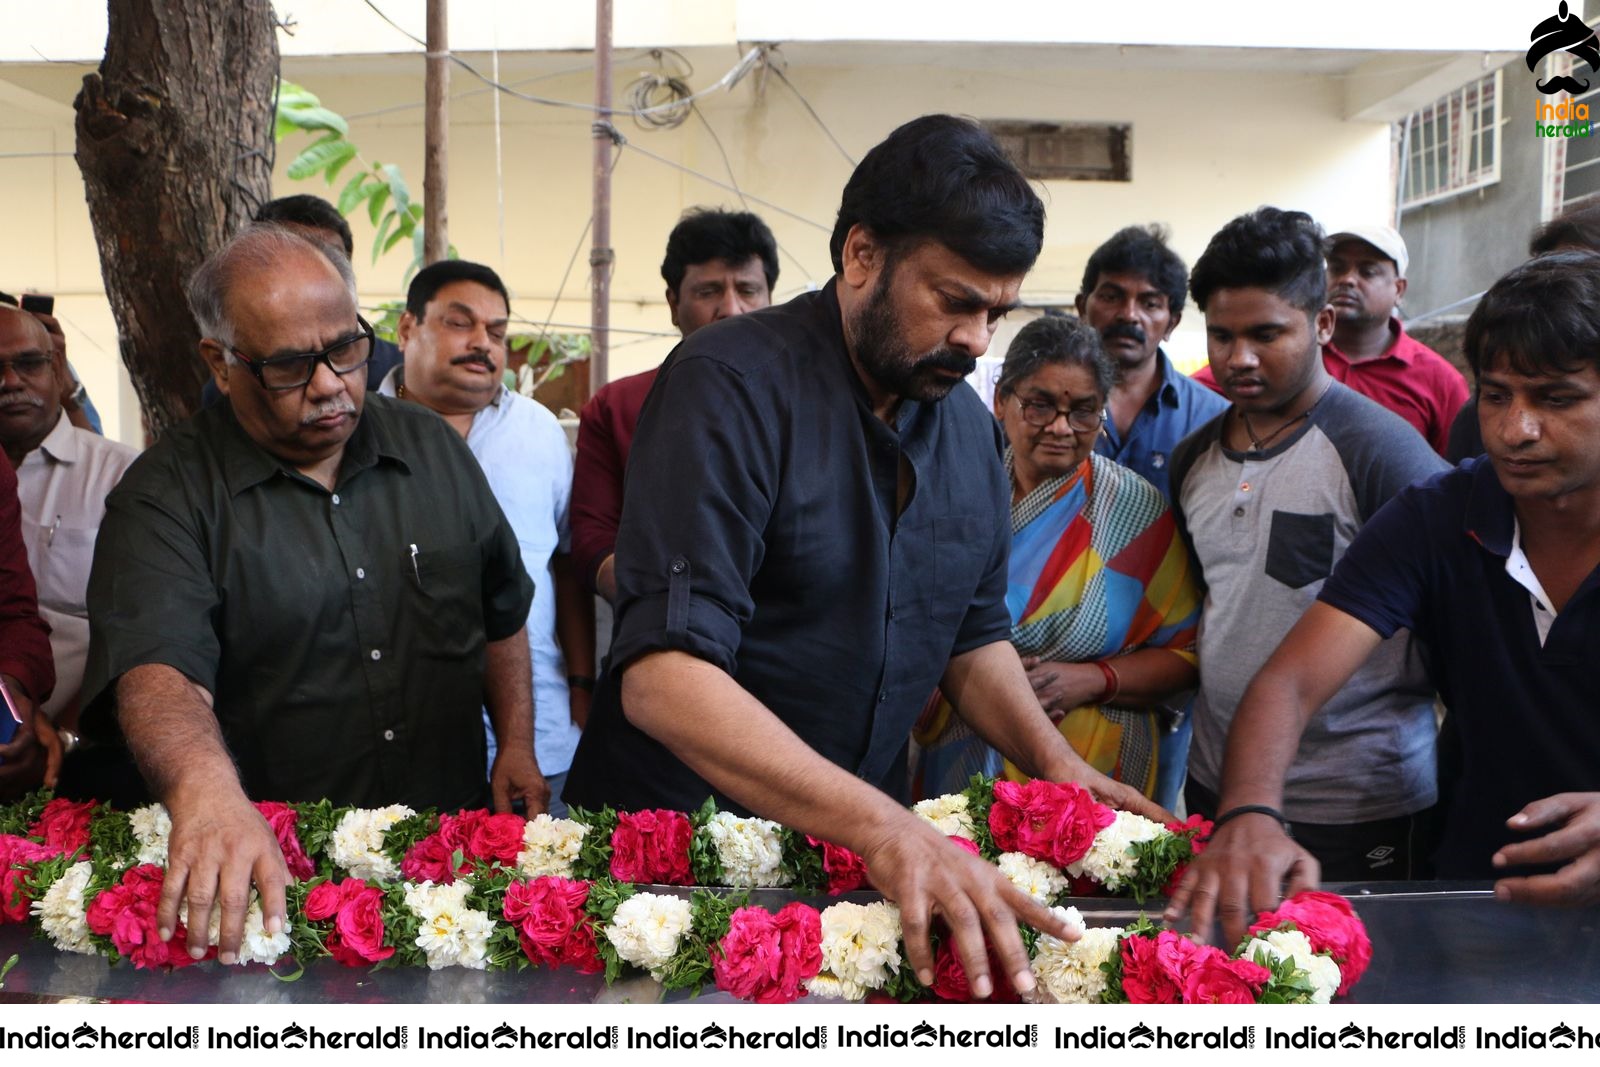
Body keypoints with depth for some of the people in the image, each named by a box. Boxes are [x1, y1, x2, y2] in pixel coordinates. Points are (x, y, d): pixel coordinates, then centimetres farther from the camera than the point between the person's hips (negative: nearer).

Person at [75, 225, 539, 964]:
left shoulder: (433, 448, 10)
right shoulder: (166, 496, -6)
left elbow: (501, 613, 20)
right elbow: (155, 669, -22)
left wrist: (517, 744, 10)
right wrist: (204, 785, -41)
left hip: (451, 842, 3)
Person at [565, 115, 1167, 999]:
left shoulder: (971, 427, 4)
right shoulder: (730, 386, -20)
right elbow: (664, 677, -30)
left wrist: (1056, 764, -3)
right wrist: (885, 829, -39)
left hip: (853, 851, 6)